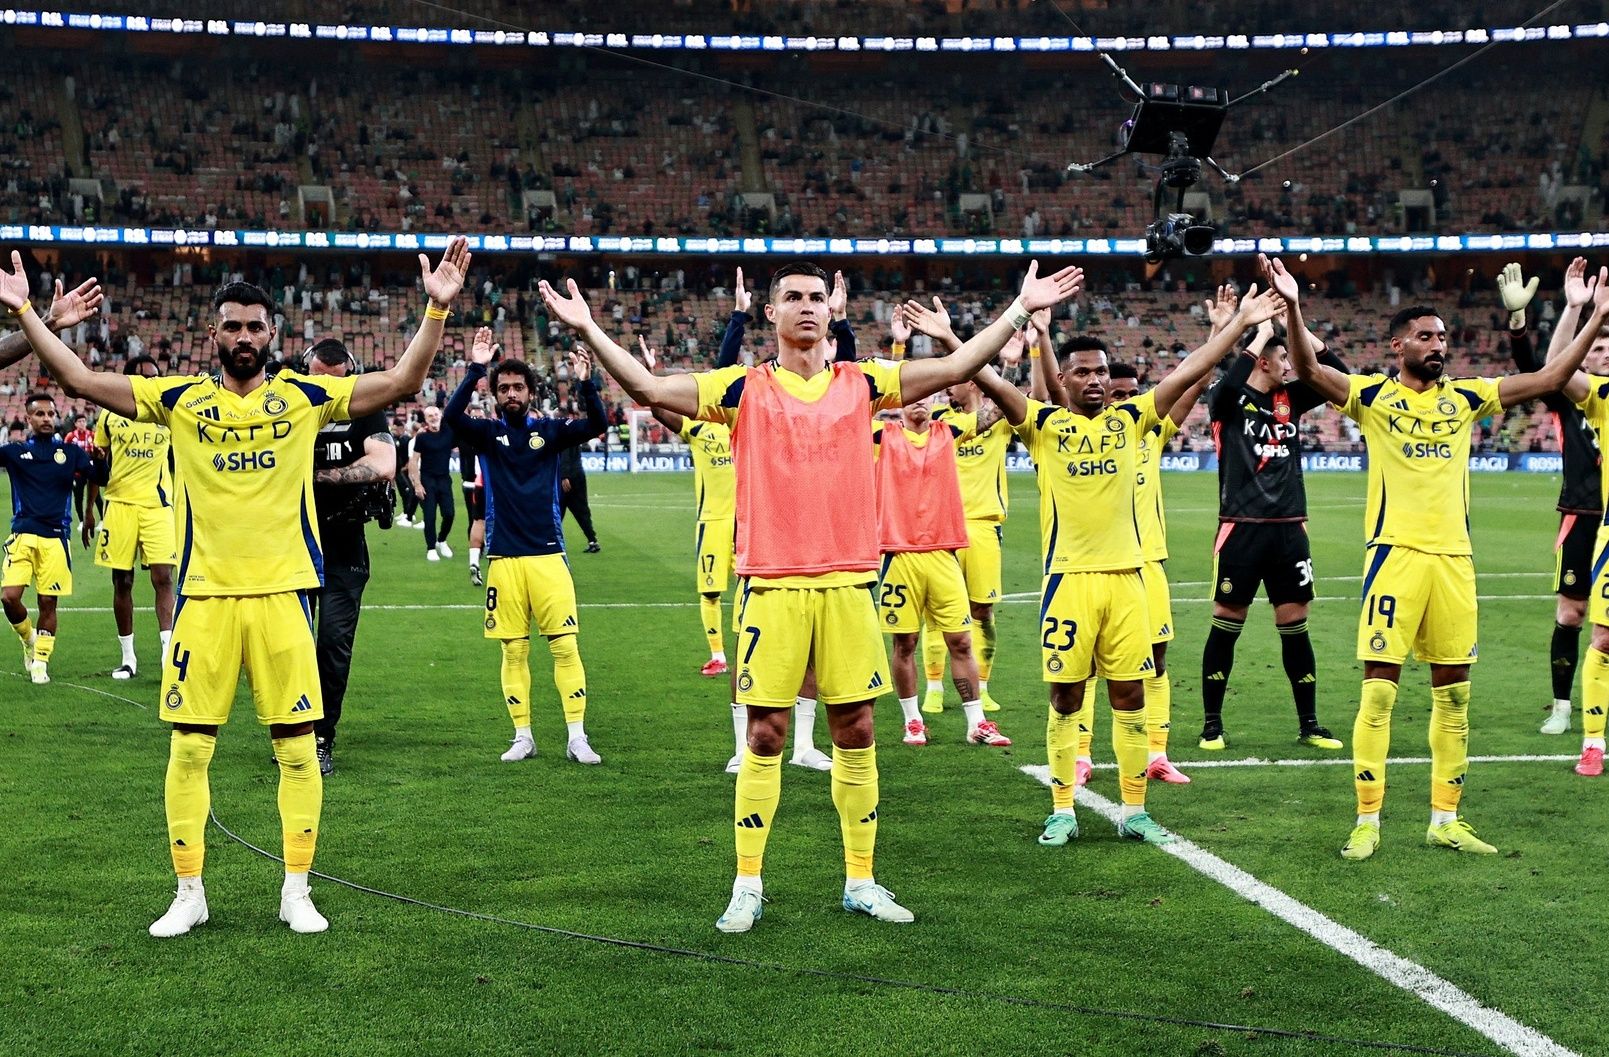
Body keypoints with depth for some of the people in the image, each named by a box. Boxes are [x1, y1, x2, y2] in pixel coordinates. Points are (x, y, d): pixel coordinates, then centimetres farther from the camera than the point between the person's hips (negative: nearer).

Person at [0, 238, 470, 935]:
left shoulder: (304, 396, 3)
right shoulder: (180, 399, 5)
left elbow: (404, 381, -1)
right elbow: (81, 381, 3)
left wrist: (437, 308, -10)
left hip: (282, 594, 0)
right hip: (204, 596, 1)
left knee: (297, 748, 3)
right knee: (189, 748, 3)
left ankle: (296, 891, 14)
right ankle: (188, 892, 16)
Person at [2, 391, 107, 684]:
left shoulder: (70, 452, 8)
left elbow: (101, 478, 3)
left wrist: (99, 458, -18)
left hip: (55, 537, 0)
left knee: (48, 602, 0)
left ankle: (40, 661, 14)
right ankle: (29, 638, 18)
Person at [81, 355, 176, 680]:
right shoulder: (110, 417, 4)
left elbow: (180, 463, 15)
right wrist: (89, 510, 9)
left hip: (157, 505, -1)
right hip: (119, 504, 1)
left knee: (163, 578, -11)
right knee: (122, 582, 5)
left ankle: (169, 653, -14)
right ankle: (128, 657, 14)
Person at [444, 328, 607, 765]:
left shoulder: (549, 430, 6)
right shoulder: (487, 433, 4)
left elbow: (597, 425, -7)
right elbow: (452, 416, -15)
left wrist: (586, 384, -23)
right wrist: (474, 369, -23)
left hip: (548, 556, 0)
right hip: (504, 559, 0)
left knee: (565, 646, -4)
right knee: (514, 651, 5)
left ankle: (576, 737, 1)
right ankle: (523, 737, 14)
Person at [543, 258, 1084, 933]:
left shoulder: (860, 383, 9)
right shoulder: (744, 389, 3)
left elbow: (957, 368, 7)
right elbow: (647, 388, -4)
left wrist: (1020, 309, 2)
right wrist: (589, 330, -14)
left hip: (848, 583, 2)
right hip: (772, 585, -2)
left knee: (855, 733, 7)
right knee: (765, 736, 1)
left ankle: (861, 882, 18)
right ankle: (747, 887, 11)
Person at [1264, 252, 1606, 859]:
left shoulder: (1465, 397, 12)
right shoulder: (1373, 396, 0)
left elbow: (1549, 380, 12)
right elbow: (1308, 371, -15)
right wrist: (1292, 307, -31)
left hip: (1454, 558, 5)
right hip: (1395, 554, -4)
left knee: (1453, 694, 9)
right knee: (1378, 690, -4)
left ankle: (1445, 819, 18)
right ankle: (1367, 822, 3)